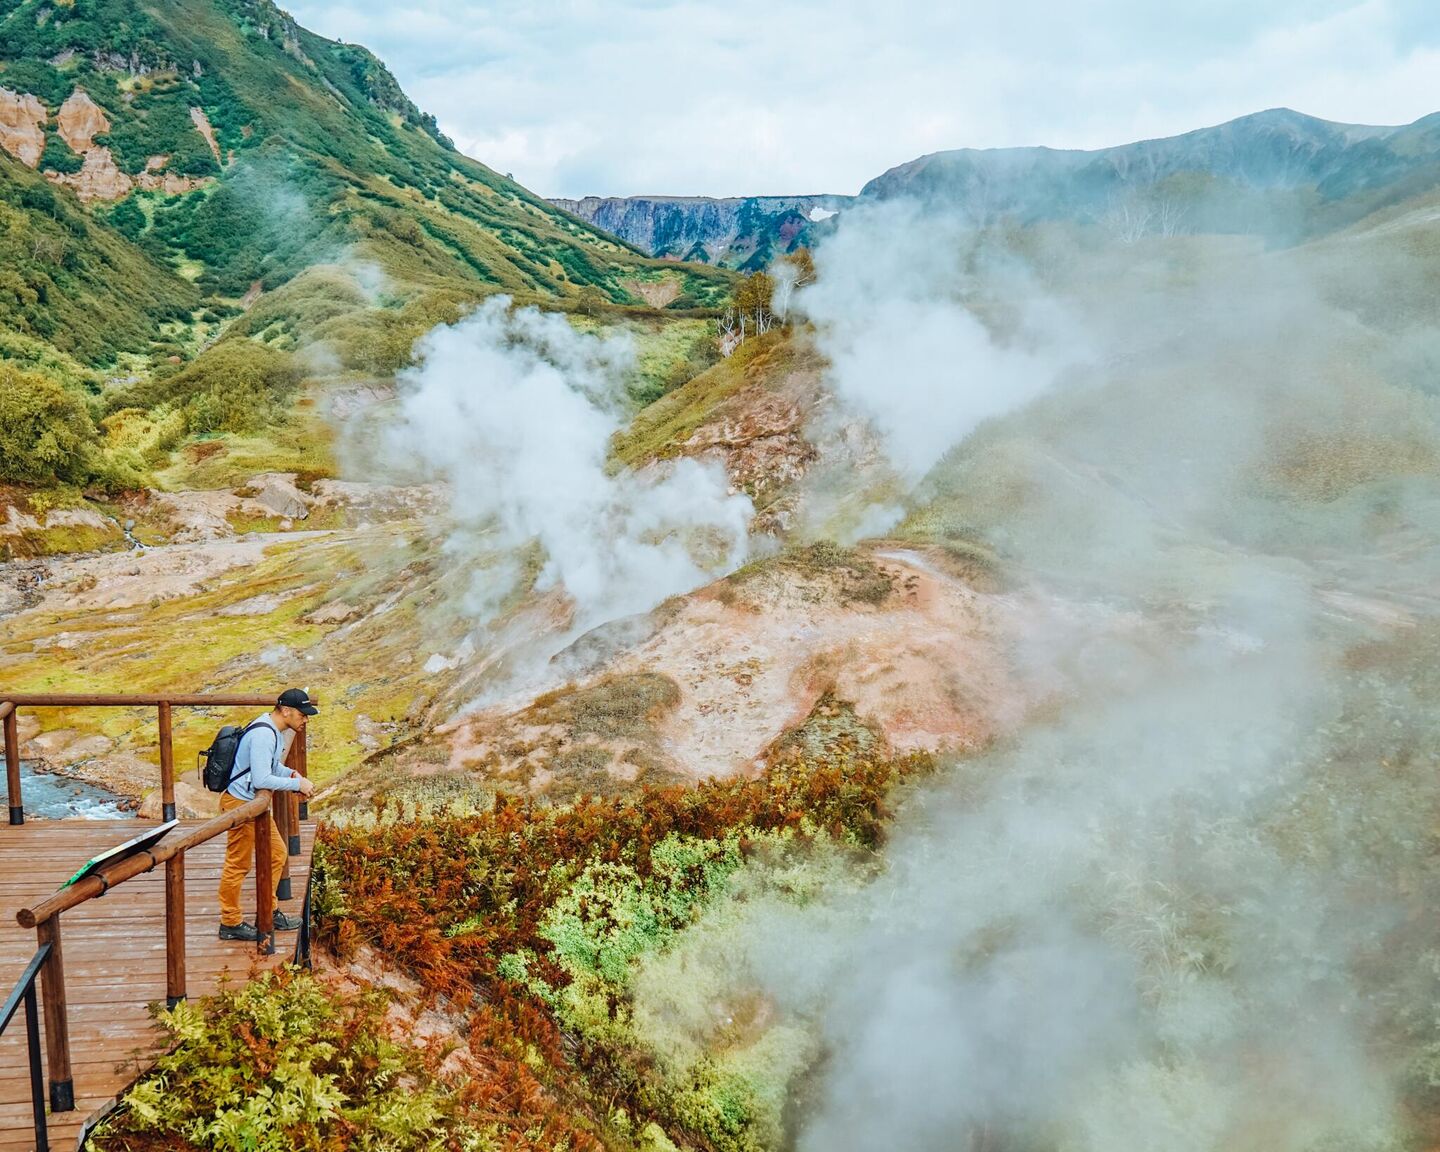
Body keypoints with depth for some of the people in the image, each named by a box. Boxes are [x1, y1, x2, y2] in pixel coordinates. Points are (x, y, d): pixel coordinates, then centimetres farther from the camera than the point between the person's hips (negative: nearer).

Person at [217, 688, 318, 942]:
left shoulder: (274, 731, 8)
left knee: (276, 855, 15)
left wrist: (291, 774, 4)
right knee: (238, 864, -1)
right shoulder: (263, 735, -24)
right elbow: (261, 780, -29)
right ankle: (230, 923, 10)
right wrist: (297, 784, -20)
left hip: (256, 804, 11)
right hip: (241, 804, -11)